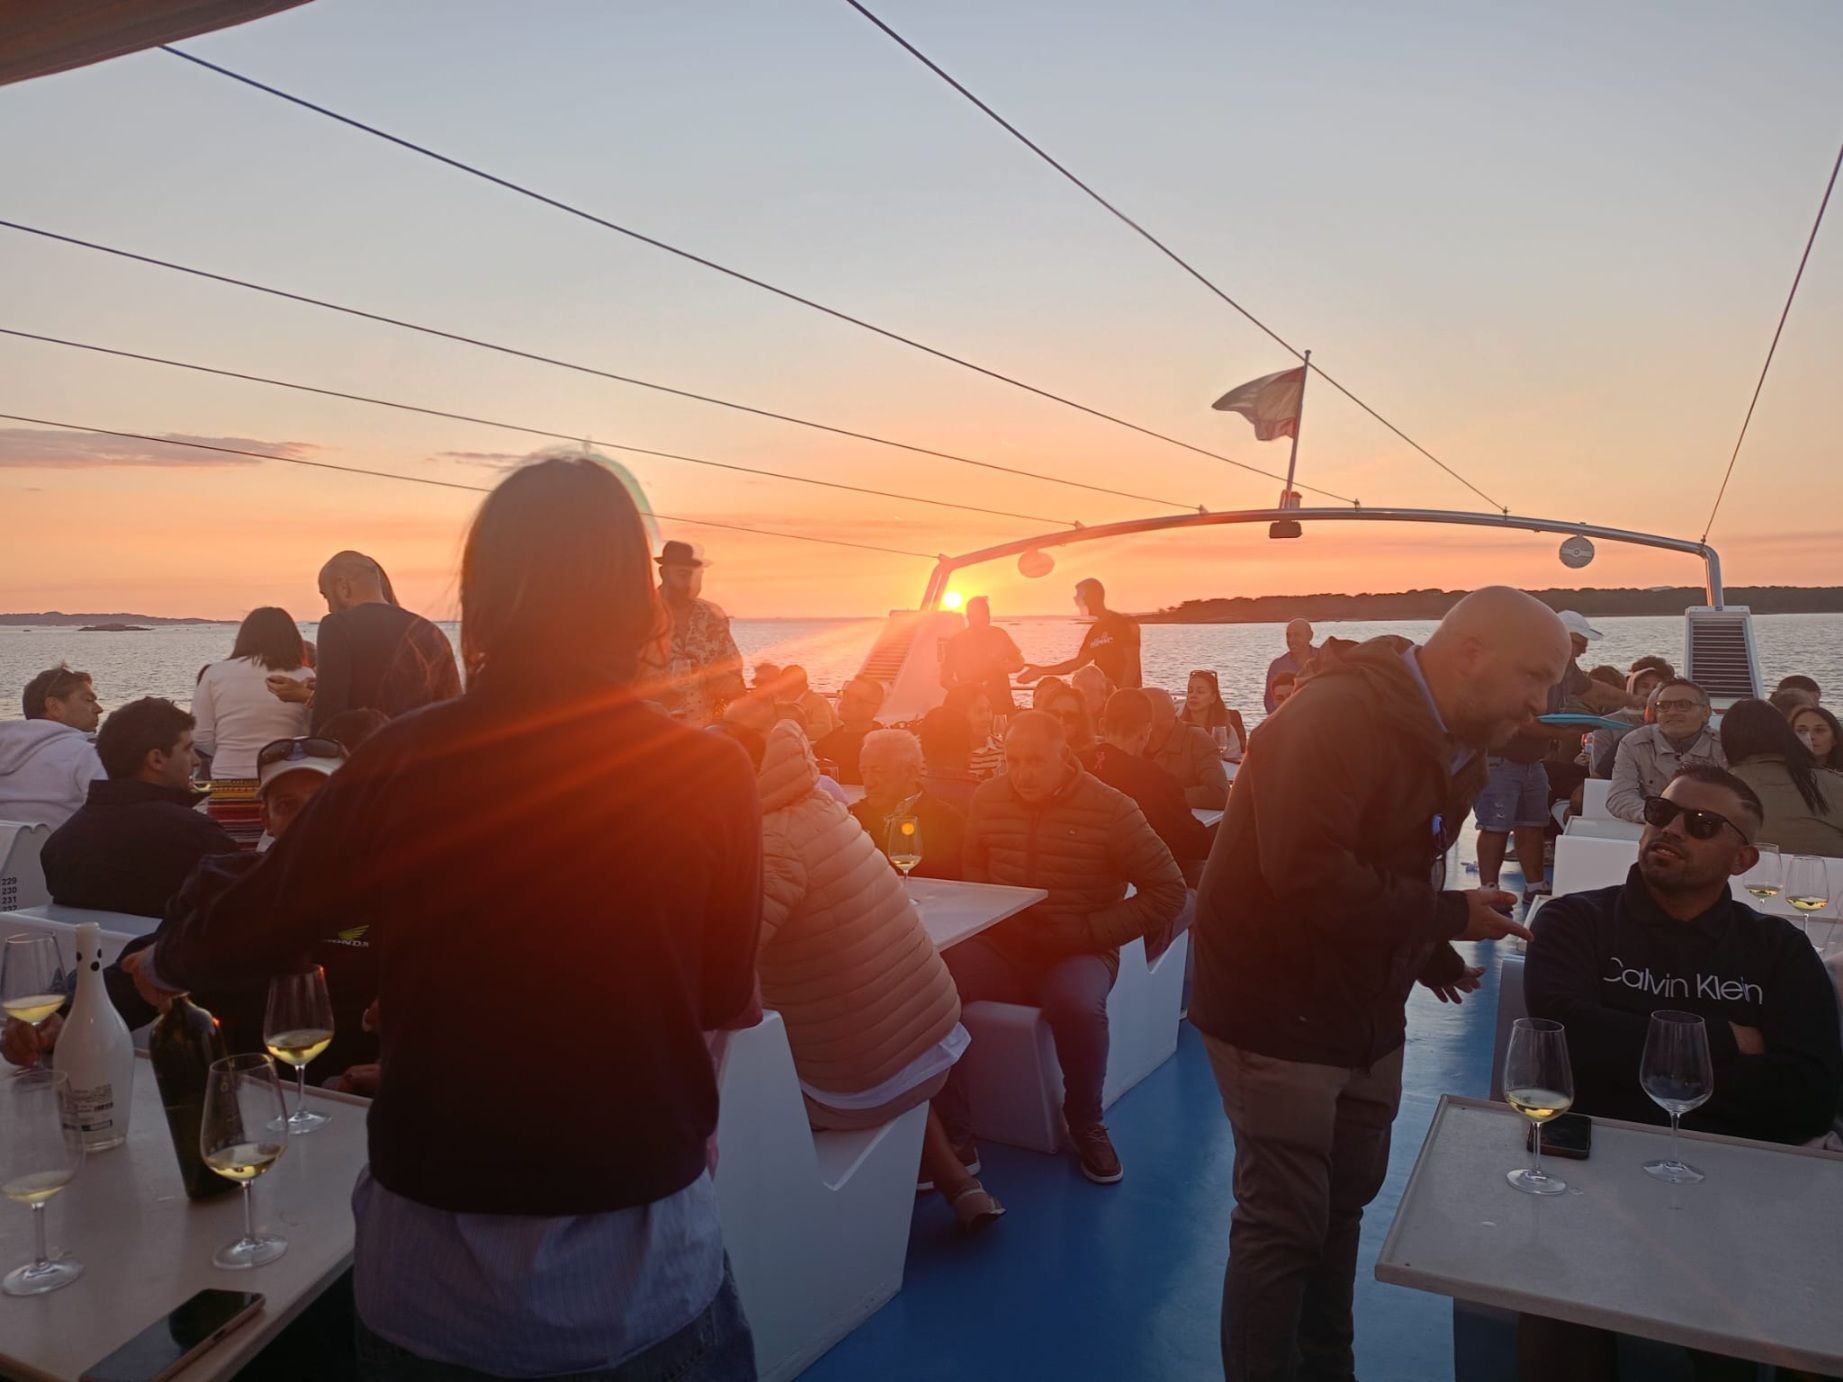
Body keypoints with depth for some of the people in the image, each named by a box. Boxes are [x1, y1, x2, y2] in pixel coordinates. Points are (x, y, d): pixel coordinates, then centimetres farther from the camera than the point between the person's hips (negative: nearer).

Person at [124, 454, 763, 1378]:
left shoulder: (405, 763, -12)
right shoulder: (709, 776, -16)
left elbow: (243, 937, 3)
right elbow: (725, 996, -1)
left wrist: (163, 962, 25)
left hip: (431, 1272, 2)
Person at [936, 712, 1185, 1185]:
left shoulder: (1111, 809, -10)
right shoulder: (988, 798, 2)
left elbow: (1168, 892, -8)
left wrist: (1087, 932, -14)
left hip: (1076, 954, -3)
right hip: (998, 947, 3)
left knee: (1077, 1005, -38)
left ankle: (1085, 1125, -6)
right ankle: (954, 1133, -11)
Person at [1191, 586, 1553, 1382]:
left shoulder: (1452, 743, 6)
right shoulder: (1338, 717, -24)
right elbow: (1309, 876, -34)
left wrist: (1431, 953, -2)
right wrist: (1448, 918, -24)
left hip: (1368, 1011, 9)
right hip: (1279, 1009, -9)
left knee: (1343, 1204, 21)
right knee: (1284, 1225, 0)